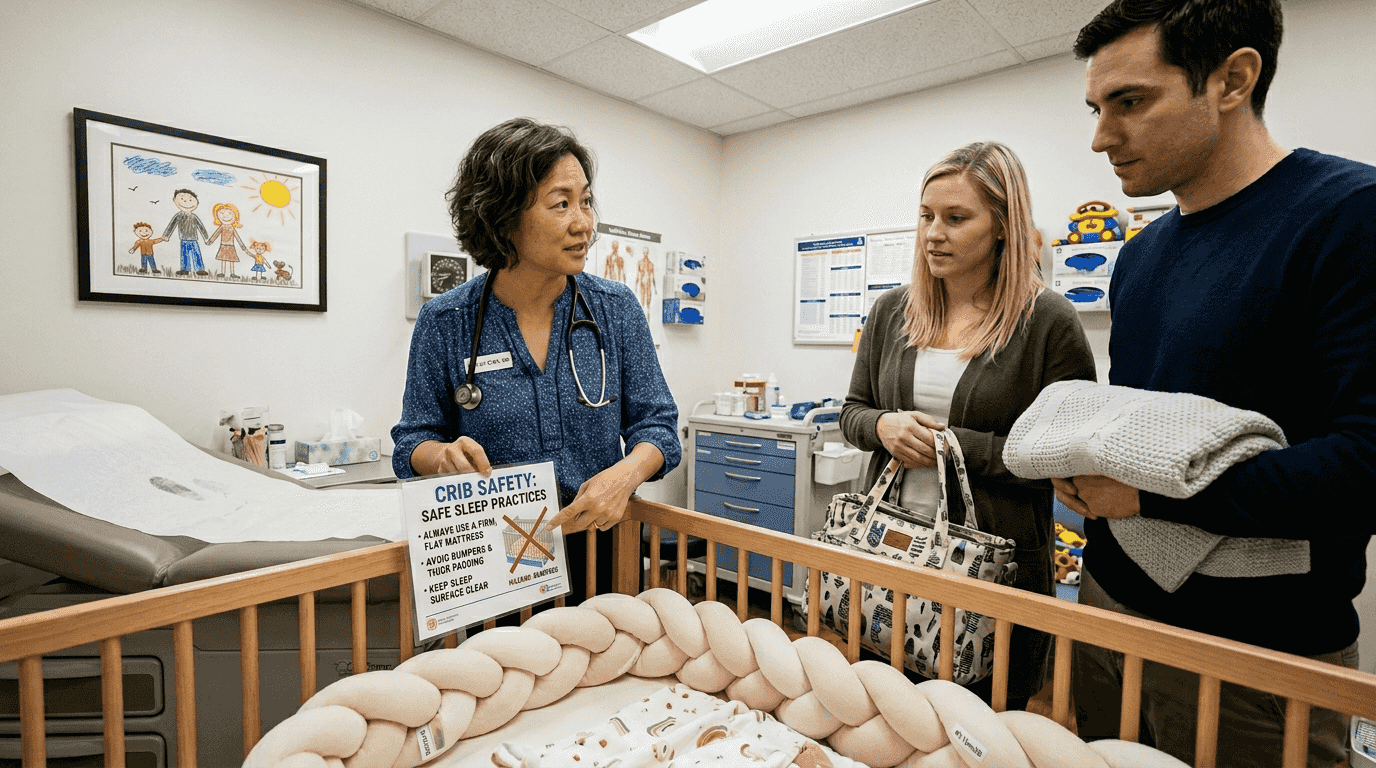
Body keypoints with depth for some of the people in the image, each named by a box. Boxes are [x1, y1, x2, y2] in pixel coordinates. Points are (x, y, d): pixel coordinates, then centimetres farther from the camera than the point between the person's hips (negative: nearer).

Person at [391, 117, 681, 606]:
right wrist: (444, 453, -21)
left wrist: (627, 473, -23)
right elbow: (414, 440, 1)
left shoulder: (617, 309, -6)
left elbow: (655, 422, -3)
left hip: (598, 540, 1)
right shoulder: (444, 323, -8)